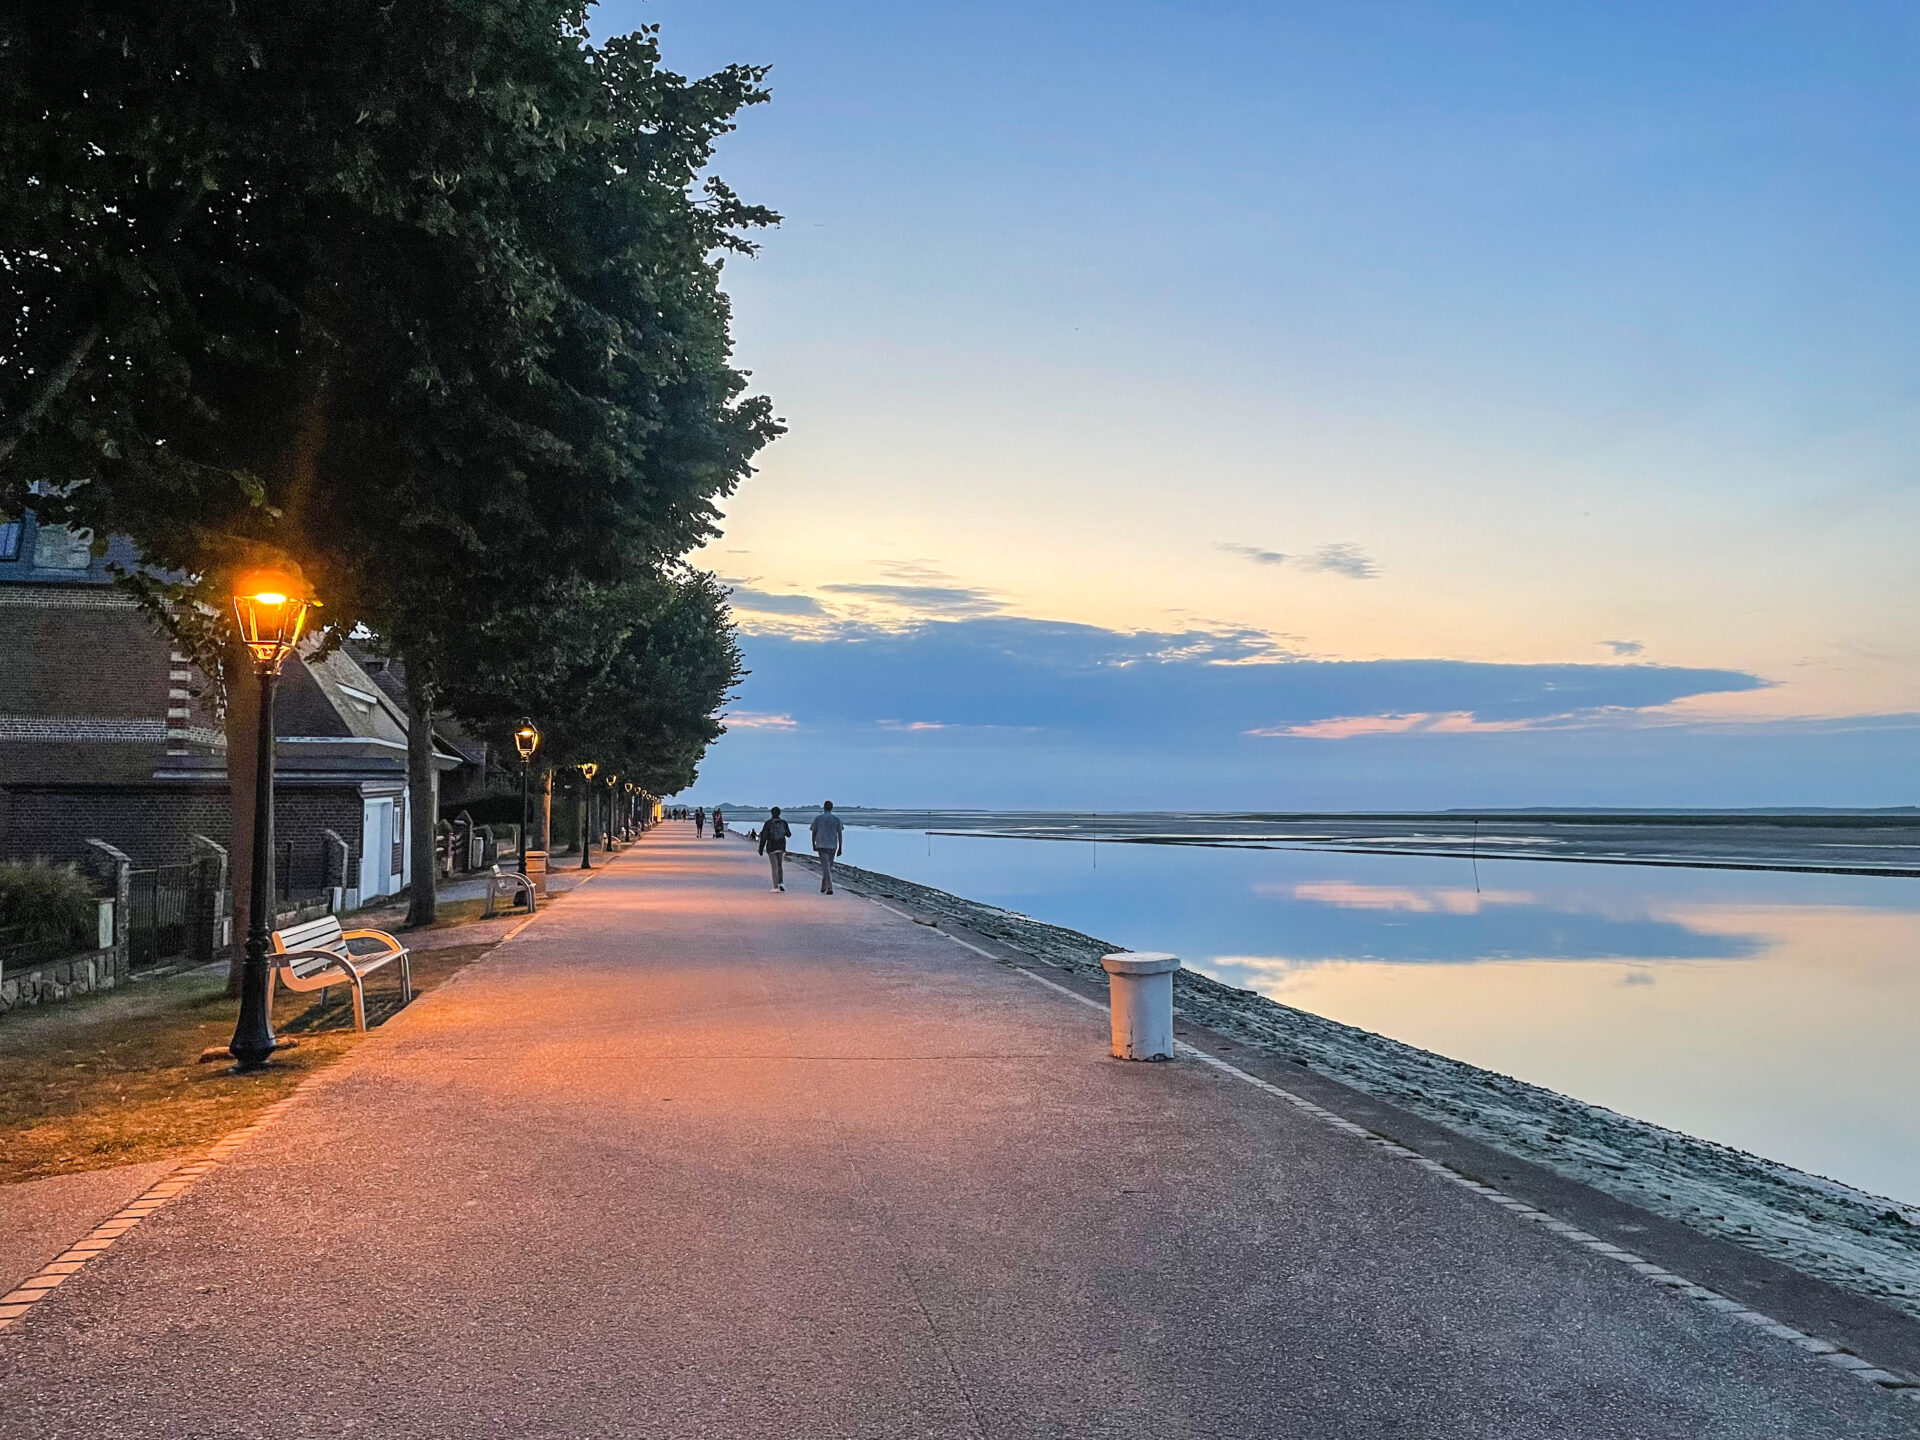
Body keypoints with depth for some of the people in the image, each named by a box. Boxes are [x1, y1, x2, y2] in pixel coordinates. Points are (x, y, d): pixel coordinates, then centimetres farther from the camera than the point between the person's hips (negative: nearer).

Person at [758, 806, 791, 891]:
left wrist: (761, 849, -4)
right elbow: (789, 835, 11)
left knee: (774, 867, 1)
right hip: (781, 848, 3)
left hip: (771, 848, -3)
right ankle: (781, 882, 1)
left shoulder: (768, 823, -9)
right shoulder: (783, 822, 0)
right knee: (780, 866, 17)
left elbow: (763, 837, -10)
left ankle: (776, 886, -2)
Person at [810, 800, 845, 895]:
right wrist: (840, 848, 5)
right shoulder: (837, 819, 3)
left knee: (826, 867, -6)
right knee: (829, 866, 16)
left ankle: (829, 888, -20)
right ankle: (823, 887, 24)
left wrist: (814, 845, 16)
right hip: (833, 846, 2)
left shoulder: (817, 818, 0)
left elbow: (814, 833, 3)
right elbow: (840, 834, 1)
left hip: (821, 845, -2)